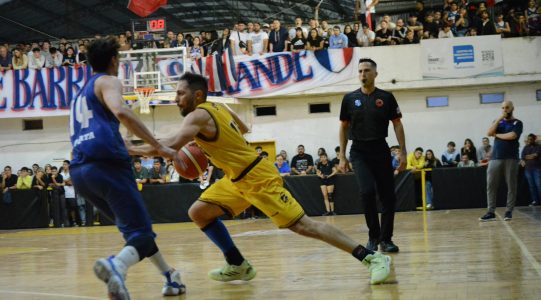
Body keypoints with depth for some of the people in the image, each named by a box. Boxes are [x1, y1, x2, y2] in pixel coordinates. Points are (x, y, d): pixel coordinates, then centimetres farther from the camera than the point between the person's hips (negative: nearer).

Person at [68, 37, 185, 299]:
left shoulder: (81, 94, 31)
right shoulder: (108, 81, 6)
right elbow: (121, 112, -16)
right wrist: (158, 146, -16)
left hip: (78, 170, 8)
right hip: (105, 163, -8)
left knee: (134, 226, 23)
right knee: (139, 232, -12)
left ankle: (170, 277, 29)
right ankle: (116, 266, -43)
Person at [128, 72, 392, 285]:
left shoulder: (197, 116, -17)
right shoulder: (218, 107, 11)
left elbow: (172, 145, -32)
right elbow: (243, 129, 28)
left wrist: (133, 150, -23)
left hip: (259, 178, -10)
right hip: (238, 178, 10)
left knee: (302, 225, -12)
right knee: (198, 213, 8)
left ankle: (372, 258, -11)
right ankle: (238, 266, 15)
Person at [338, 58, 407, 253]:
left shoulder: (386, 97, 1)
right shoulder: (350, 98, 3)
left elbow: (397, 124, 4)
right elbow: (344, 127, 9)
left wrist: (403, 152, -3)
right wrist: (342, 156, 4)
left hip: (381, 150, 1)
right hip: (359, 152, -1)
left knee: (388, 196, -1)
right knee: (367, 192, -17)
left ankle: (385, 239, 11)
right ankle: (373, 237, -3)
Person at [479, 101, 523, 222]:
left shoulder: (517, 123, 4)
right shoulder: (498, 122, 18)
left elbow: (512, 136, -14)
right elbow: (489, 133, 0)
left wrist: (497, 135, -1)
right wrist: (499, 119, -5)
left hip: (511, 158, -3)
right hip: (495, 158, 3)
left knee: (511, 185, -2)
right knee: (491, 185, -3)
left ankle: (509, 211, 3)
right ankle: (491, 212, -2)